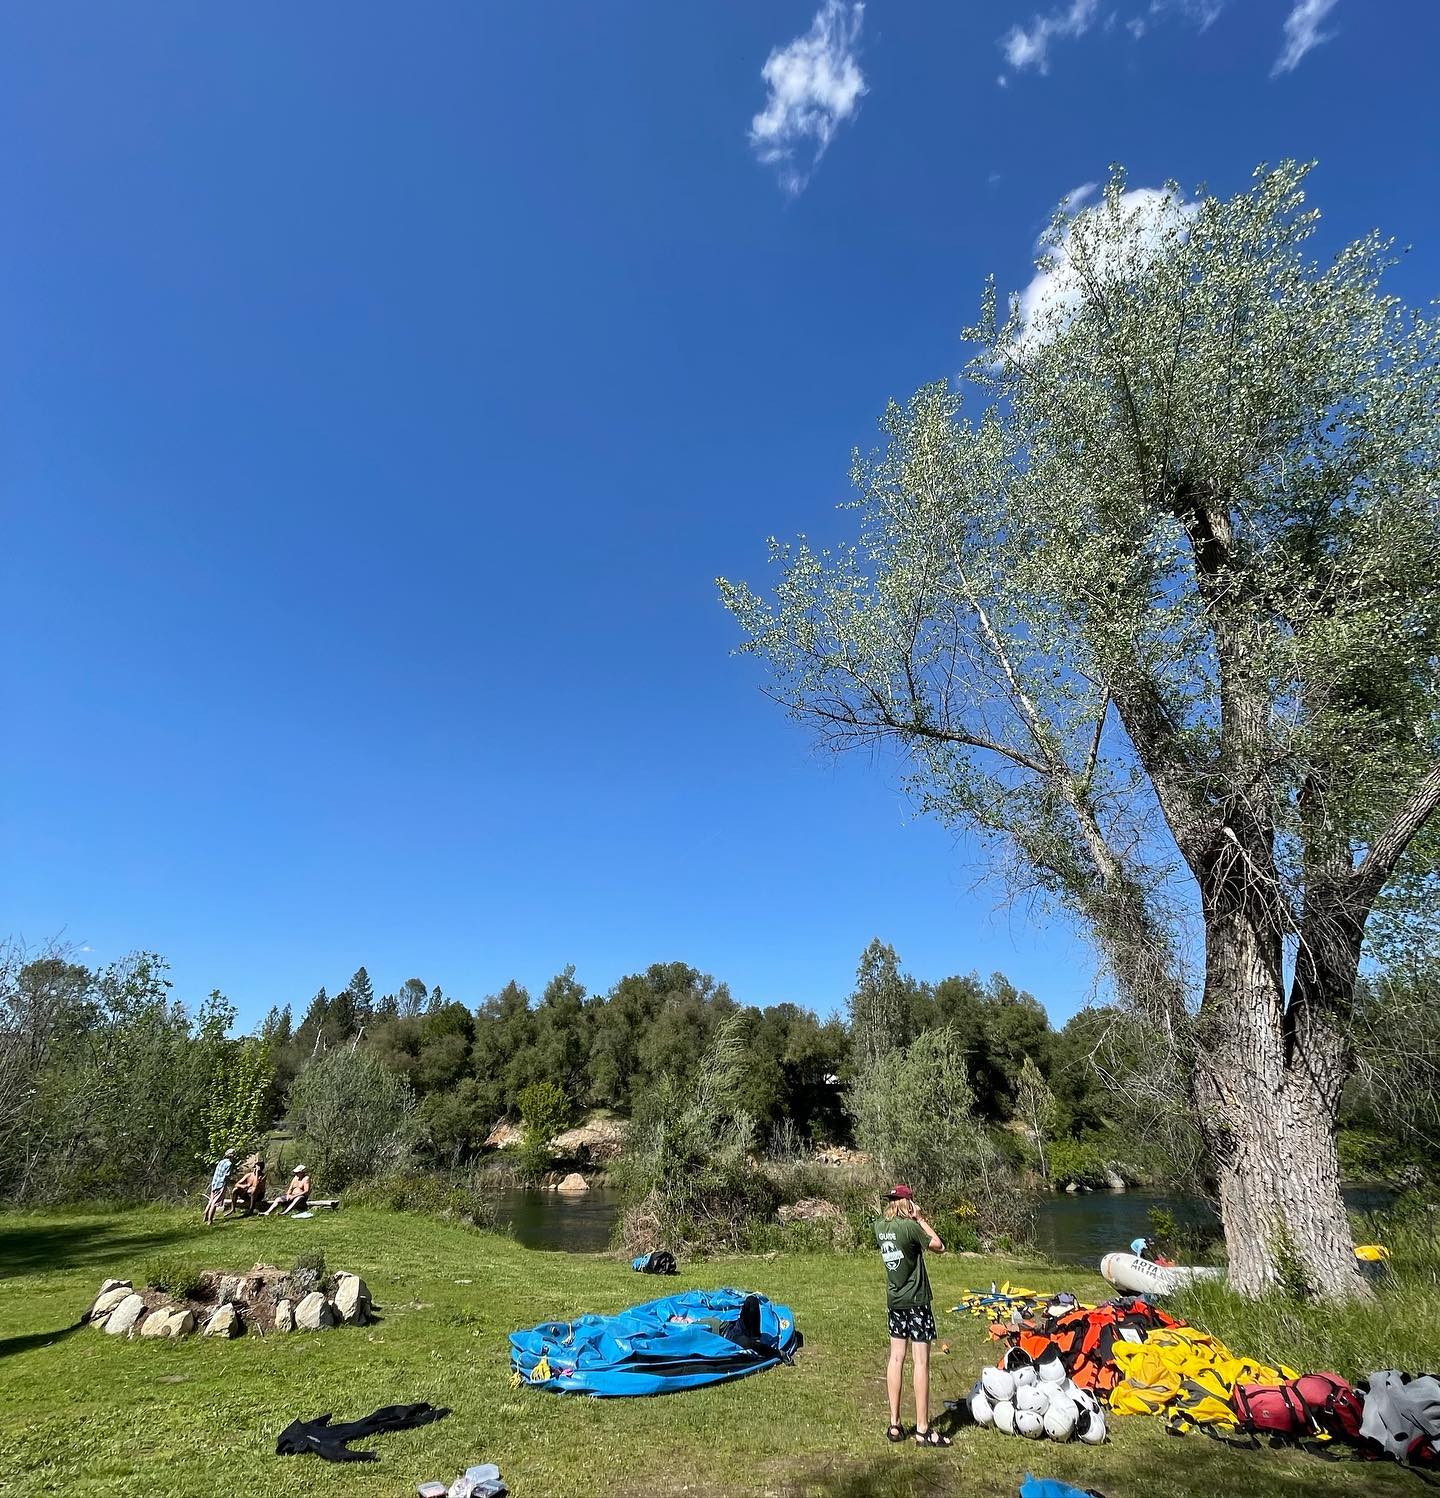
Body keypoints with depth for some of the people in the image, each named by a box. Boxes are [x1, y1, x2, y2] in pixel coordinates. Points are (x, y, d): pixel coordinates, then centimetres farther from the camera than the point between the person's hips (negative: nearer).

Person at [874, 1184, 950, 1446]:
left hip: (894, 1301, 6)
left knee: (896, 1358, 11)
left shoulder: (880, 1226, 0)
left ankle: (894, 1425, 17)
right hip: (916, 1300, -6)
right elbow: (939, 1246, -8)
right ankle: (923, 1430, 6)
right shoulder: (910, 1226, -19)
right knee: (921, 1361, 0)